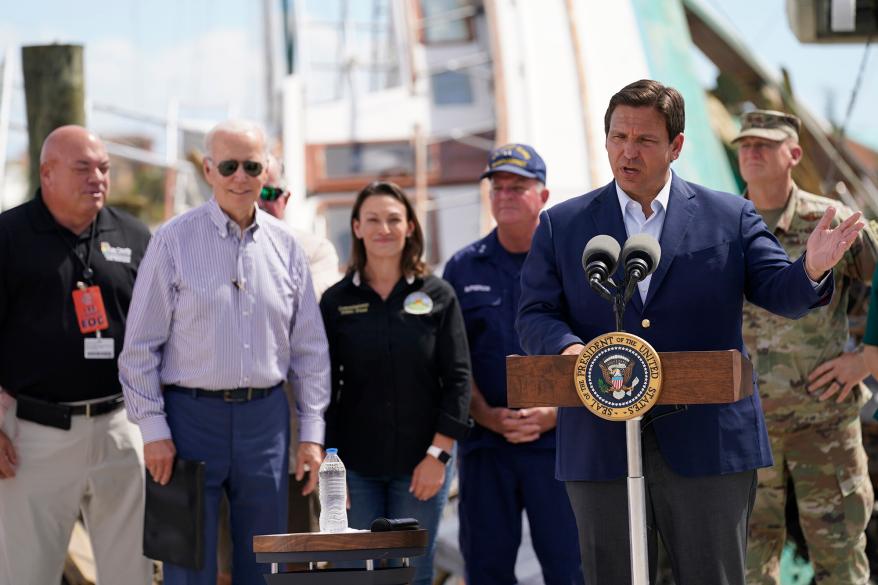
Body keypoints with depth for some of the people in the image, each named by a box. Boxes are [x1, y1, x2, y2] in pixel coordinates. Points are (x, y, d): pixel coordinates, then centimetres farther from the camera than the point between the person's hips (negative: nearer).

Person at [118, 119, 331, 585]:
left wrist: (312, 432, 5)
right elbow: (140, 346, -4)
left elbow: (309, 346, 10)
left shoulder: (284, 244, 7)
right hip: (192, 412, -3)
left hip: (265, 417, 4)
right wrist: (153, 430, -9)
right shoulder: (174, 240, -4)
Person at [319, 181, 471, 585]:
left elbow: (457, 379, 0)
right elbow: (325, 386, 4)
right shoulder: (336, 301, 4)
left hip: (420, 464, -1)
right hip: (355, 465, 1)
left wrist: (438, 453, -8)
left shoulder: (438, 296, 2)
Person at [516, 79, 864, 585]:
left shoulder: (730, 218, 8)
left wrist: (812, 271, -23)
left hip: (708, 446, -1)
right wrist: (568, 348, -18)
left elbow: (781, 292, 1)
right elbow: (535, 314, 5)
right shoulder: (561, 226, 10)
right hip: (602, 447, 1)